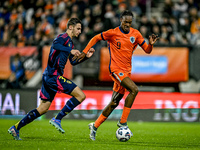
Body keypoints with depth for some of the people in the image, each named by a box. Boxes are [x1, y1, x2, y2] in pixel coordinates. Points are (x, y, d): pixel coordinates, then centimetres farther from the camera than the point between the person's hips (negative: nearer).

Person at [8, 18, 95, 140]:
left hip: (49, 76, 10)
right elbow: (55, 45, -30)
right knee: (80, 95, -13)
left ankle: (16, 128, 15)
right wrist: (70, 50, -36)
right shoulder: (63, 37, -7)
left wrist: (86, 56, 20)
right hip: (54, 75, -10)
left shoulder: (69, 42, 23)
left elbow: (73, 62, 31)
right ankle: (57, 119, -11)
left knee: (43, 109, 13)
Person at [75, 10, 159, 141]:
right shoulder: (113, 33, -7)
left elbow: (147, 50, 9)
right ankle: (123, 122, -18)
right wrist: (84, 52, 1)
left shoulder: (136, 34, 6)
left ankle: (95, 126, 21)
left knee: (114, 102, 8)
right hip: (116, 69, -6)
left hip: (127, 71, 6)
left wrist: (151, 44, -13)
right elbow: (96, 38, 5)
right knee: (134, 89, -26)